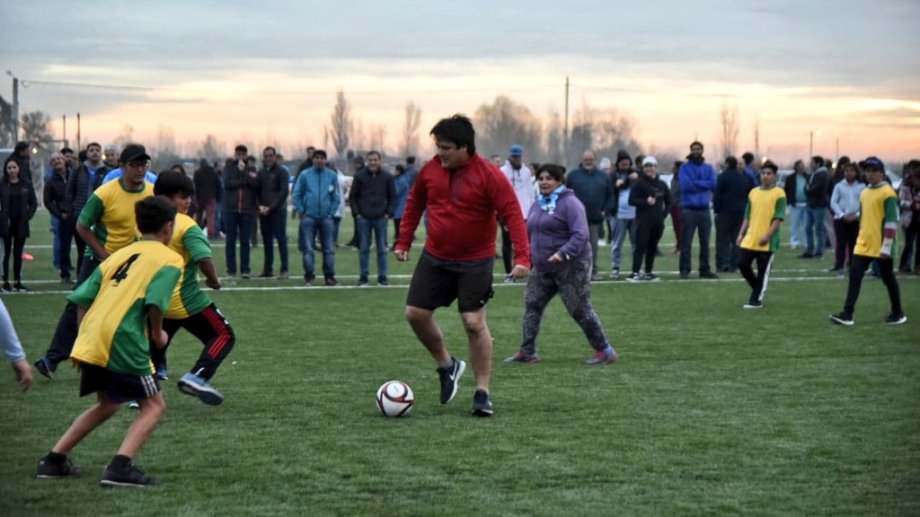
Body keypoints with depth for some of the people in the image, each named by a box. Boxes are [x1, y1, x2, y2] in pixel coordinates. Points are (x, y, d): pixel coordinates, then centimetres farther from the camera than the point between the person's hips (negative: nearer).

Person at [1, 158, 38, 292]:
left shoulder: (26, 184, 2)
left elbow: (34, 203, 7)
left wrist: (28, 216, -2)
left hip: (21, 224, 2)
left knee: (18, 253, 8)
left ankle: (17, 281, 15)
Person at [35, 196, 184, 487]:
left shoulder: (119, 255, 22)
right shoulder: (169, 260, 2)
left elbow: (81, 298, 16)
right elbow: (155, 302, -15)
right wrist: (157, 333, 2)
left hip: (88, 341, 7)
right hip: (123, 342, -7)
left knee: (107, 404, 27)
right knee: (154, 405, 6)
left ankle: (53, 461, 23)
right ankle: (120, 467, -13)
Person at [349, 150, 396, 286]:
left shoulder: (387, 177, 3)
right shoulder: (360, 176, 2)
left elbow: (393, 197, 7)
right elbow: (352, 196, 7)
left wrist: (389, 213, -3)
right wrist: (356, 212, -3)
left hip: (381, 218, 0)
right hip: (364, 218, 0)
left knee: (382, 249, 3)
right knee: (363, 248, 3)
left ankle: (382, 276, 9)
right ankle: (363, 276, 9)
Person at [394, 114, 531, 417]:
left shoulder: (489, 176, -17)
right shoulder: (430, 170, -2)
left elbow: (512, 215, -19)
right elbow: (414, 204, 14)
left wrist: (522, 258, -28)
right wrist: (404, 242, 14)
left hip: (475, 263, -5)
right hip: (434, 258, 5)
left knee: (474, 323, -8)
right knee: (415, 313, 2)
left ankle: (483, 392, 4)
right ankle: (447, 365, 25)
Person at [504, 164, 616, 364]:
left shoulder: (569, 203, -12)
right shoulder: (537, 205, 13)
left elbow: (581, 234, -21)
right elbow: (530, 233, 24)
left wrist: (563, 253, -32)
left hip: (571, 267, -8)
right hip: (542, 268, 8)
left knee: (580, 310, -6)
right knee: (531, 305, 4)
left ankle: (605, 351, 4)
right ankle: (527, 351, 10)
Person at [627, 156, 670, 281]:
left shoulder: (662, 185, 12)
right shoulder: (639, 183, -2)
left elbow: (668, 202, 19)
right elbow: (631, 200, -7)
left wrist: (664, 214, 4)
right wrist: (646, 201, -18)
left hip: (658, 222, 5)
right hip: (643, 221, -5)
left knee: (652, 247, 8)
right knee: (640, 246, -11)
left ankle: (648, 272, 14)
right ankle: (635, 272, -14)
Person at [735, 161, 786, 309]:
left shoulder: (779, 194, -5)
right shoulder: (753, 192, 12)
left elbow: (778, 218, -11)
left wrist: (767, 235, -19)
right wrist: (741, 233, 8)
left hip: (767, 242, -5)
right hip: (750, 239, 5)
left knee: (763, 271, 0)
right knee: (742, 263, 1)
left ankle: (757, 299, 9)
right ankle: (759, 289, 22)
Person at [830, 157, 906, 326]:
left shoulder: (887, 193, -11)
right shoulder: (864, 193, 11)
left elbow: (891, 221, -15)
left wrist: (887, 246, -18)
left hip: (881, 247, -6)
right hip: (863, 245, 6)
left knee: (888, 278, 6)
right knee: (855, 276, -2)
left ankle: (897, 314, 20)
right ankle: (847, 314, -4)